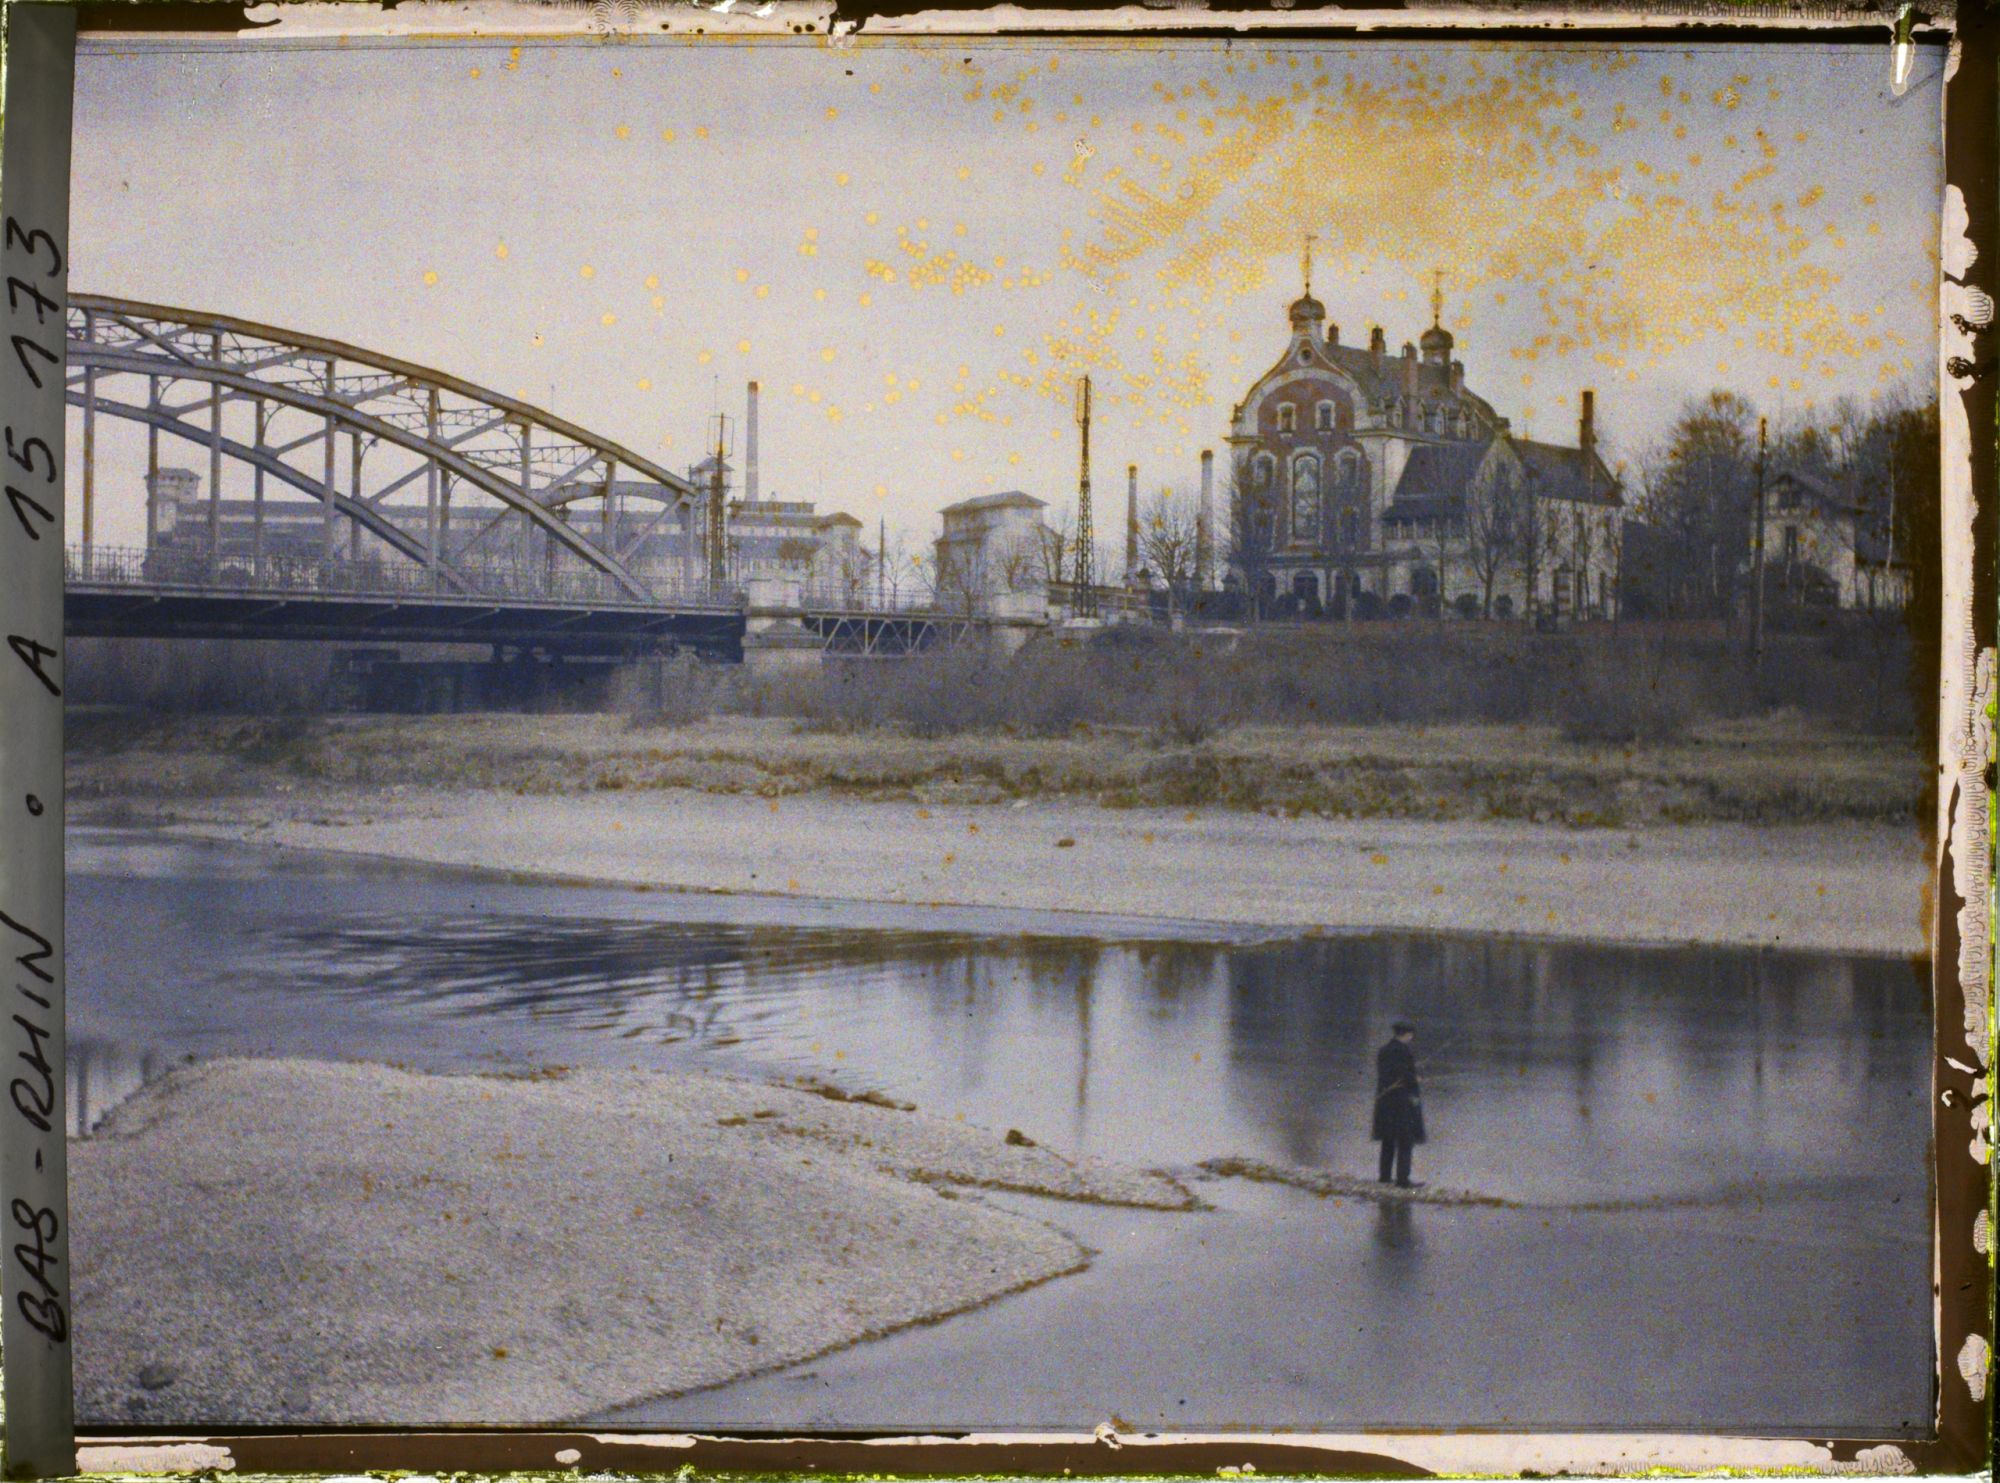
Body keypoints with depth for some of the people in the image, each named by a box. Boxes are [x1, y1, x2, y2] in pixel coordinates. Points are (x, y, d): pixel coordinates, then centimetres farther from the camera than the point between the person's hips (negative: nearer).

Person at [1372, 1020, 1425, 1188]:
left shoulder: (1382, 1052, 8)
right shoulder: (1406, 1052, -14)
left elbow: (1380, 1076, 10)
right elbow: (1410, 1077, -15)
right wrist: (1416, 1094, -4)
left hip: (1384, 1100, 7)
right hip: (1403, 1099, -7)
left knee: (1388, 1141, 16)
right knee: (1405, 1142, -2)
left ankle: (1385, 1176, 19)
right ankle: (1402, 1179, -5)